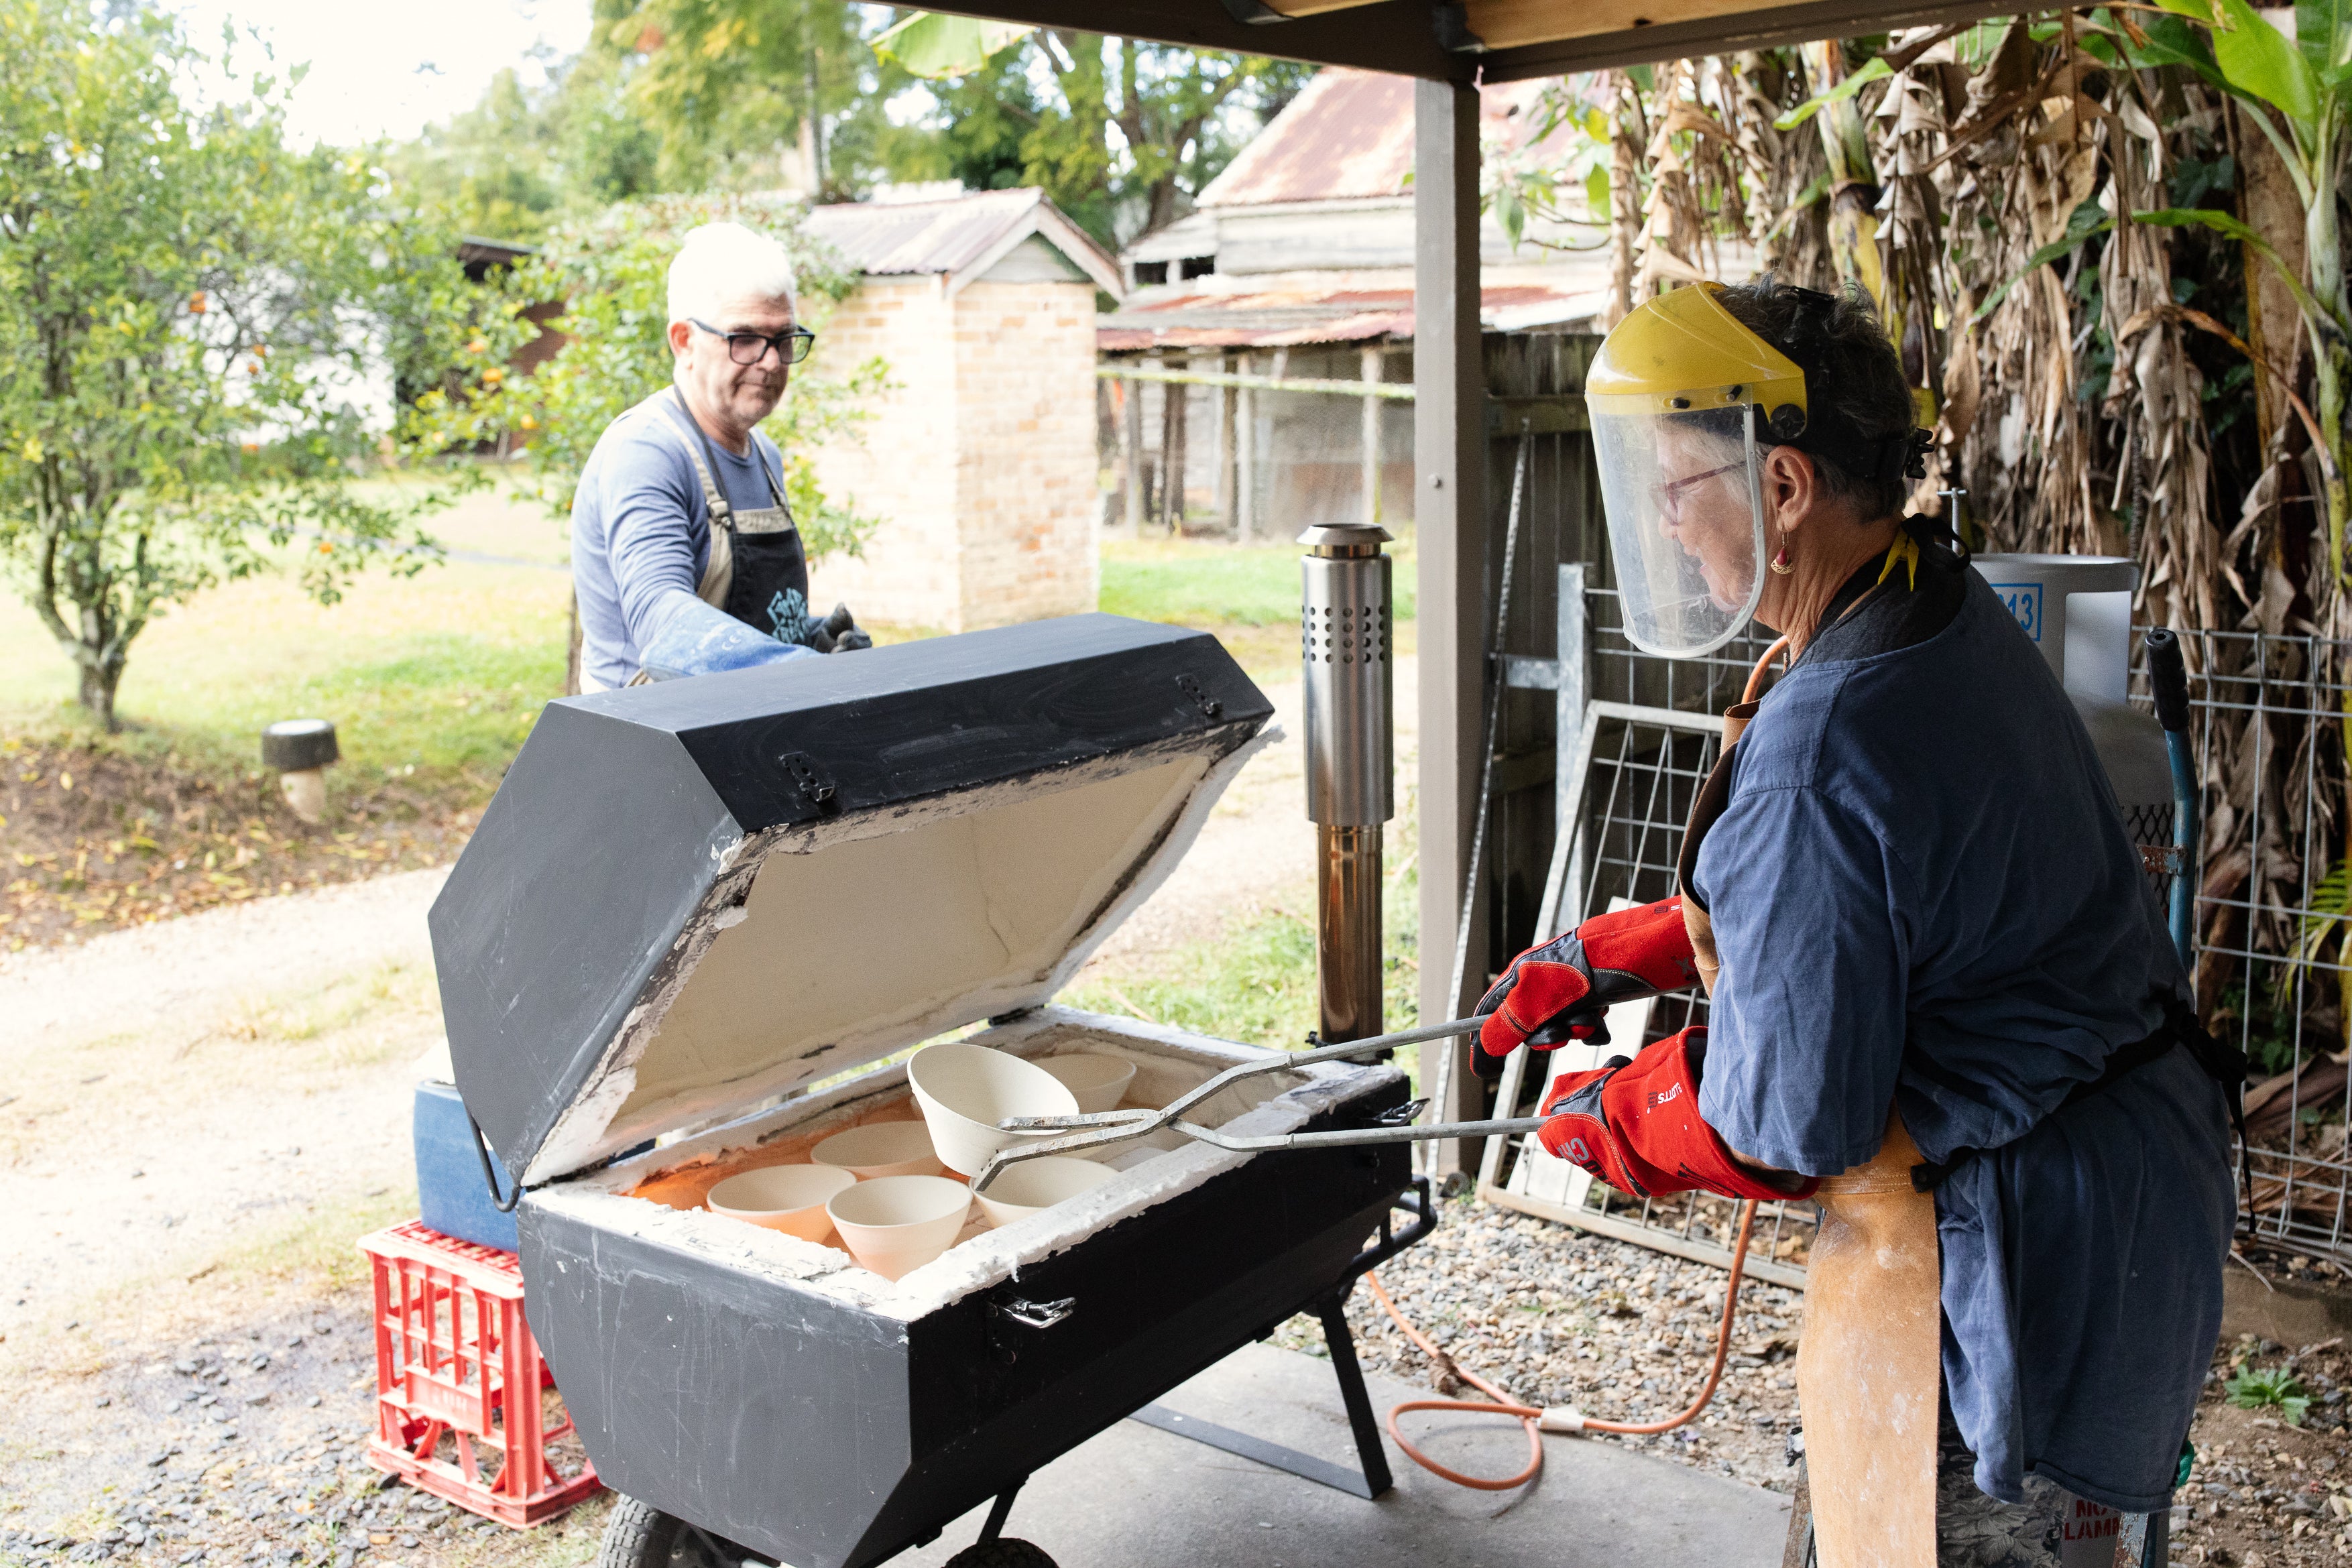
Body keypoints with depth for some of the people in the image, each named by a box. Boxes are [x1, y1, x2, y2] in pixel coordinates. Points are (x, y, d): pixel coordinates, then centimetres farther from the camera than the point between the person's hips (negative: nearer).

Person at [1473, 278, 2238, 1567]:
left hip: (2000, 1250, -10)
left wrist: (1607, 1119, -5)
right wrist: (1602, 958, 16)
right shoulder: (1949, 617, 3)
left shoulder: (1819, 747, -30)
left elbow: (1789, 1116, -23)